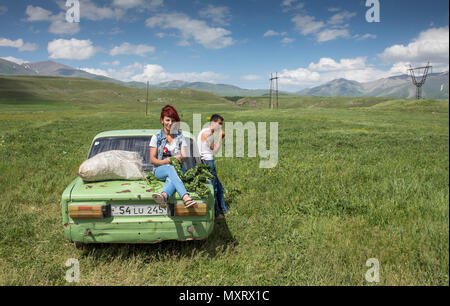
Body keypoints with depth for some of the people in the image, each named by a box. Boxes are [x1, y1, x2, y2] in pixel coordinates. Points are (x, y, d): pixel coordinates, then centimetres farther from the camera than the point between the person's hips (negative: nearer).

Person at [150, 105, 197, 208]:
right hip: (160, 170, -1)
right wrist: (165, 161, -19)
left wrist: (180, 158, -18)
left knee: (171, 178, -37)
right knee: (171, 169, -38)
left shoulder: (180, 136, 14)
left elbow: (184, 157, 7)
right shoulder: (156, 137, 8)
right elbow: (152, 159, 2)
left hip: (177, 169, 2)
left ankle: (164, 195, -69)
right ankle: (186, 198, -60)